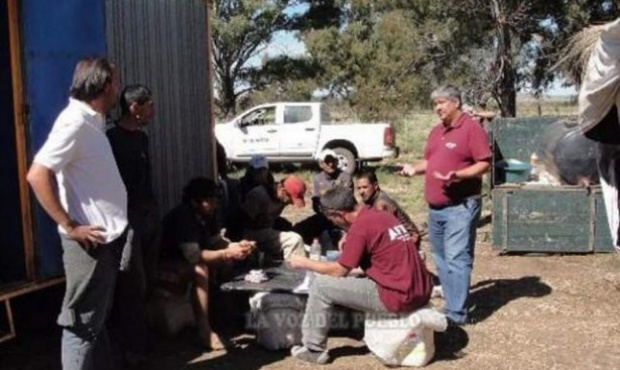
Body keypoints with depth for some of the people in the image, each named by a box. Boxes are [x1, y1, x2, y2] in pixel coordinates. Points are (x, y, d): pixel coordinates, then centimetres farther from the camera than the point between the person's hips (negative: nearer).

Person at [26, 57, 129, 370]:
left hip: (108, 236, 9)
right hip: (90, 240, -9)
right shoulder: (75, 121, -16)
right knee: (82, 323, -1)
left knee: (97, 318, 18)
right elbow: (37, 175, -23)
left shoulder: (92, 121, 13)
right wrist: (69, 226, -21)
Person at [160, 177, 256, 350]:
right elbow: (194, 256, -38)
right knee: (200, 270, -34)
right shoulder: (182, 217, -30)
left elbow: (216, 242, -1)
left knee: (227, 262, -6)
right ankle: (204, 332, -32)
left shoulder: (207, 215, -4)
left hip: (188, 257, 9)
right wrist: (228, 252, -40)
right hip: (168, 262, -9)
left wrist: (237, 245, -20)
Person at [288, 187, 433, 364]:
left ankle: (314, 350, 11)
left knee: (321, 286, 0)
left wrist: (305, 263, 9)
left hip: (397, 296, -9)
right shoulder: (383, 216, 14)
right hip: (421, 291, 9)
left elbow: (339, 271, -5)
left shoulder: (360, 226, -12)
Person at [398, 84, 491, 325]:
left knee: (456, 259, -9)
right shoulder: (436, 131, 16)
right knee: (441, 258, 13)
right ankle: (452, 304, 23)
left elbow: (484, 164, -13)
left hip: (461, 206, -9)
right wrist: (415, 168, 5)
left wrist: (458, 175, -26)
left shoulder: (471, 128, -9)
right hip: (435, 207, 9)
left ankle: (456, 313, -6)